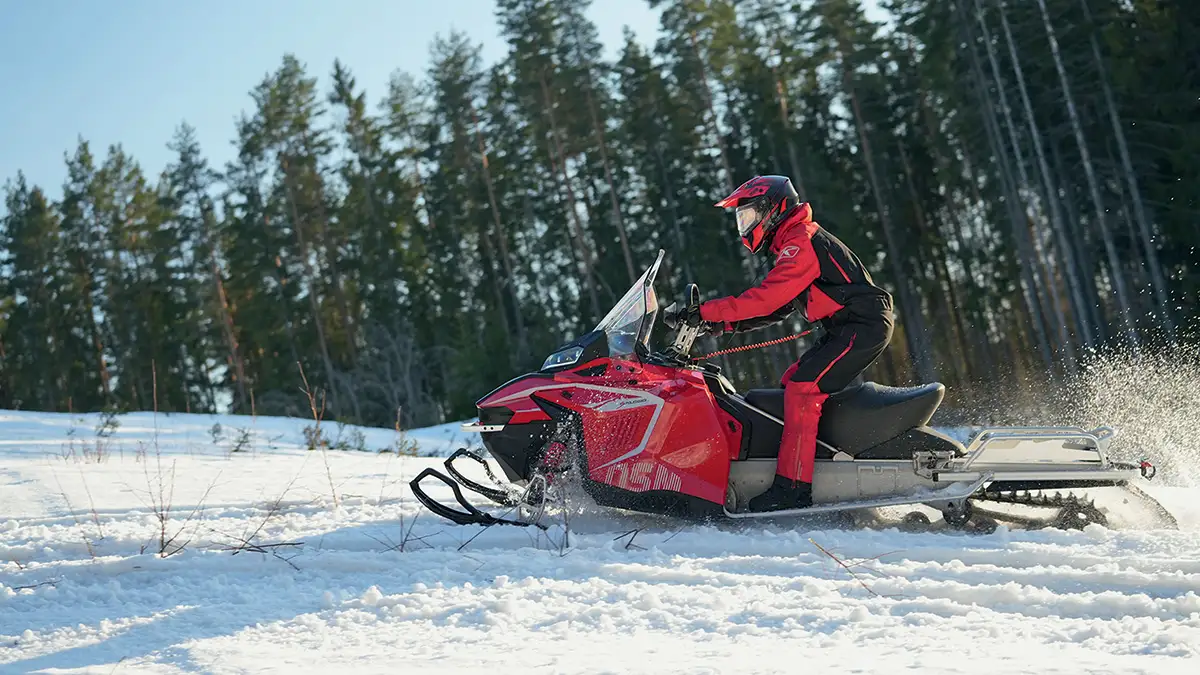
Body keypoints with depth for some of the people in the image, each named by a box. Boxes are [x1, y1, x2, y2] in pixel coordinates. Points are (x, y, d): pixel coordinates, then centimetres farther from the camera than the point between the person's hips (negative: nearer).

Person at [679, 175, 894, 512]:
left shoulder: (801, 243, -14)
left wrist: (707, 312, -23)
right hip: (846, 328, 11)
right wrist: (726, 323, 10)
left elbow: (767, 298, -24)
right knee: (791, 386, 9)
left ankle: (793, 487, -22)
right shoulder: (794, 243, 19)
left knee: (802, 389, -19)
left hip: (863, 326, -11)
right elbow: (778, 307, 21)